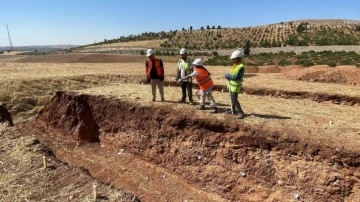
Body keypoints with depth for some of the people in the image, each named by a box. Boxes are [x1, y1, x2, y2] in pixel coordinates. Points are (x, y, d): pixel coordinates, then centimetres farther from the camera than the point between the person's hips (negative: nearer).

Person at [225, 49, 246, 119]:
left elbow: (236, 77, -29)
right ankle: (233, 110, 34)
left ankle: (241, 113, 7)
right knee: (232, 98, 19)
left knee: (234, 100, -5)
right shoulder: (235, 64, 3)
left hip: (235, 86, -9)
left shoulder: (241, 67, -26)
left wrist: (228, 76, -19)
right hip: (231, 84, 9)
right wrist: (228, 76, -10)